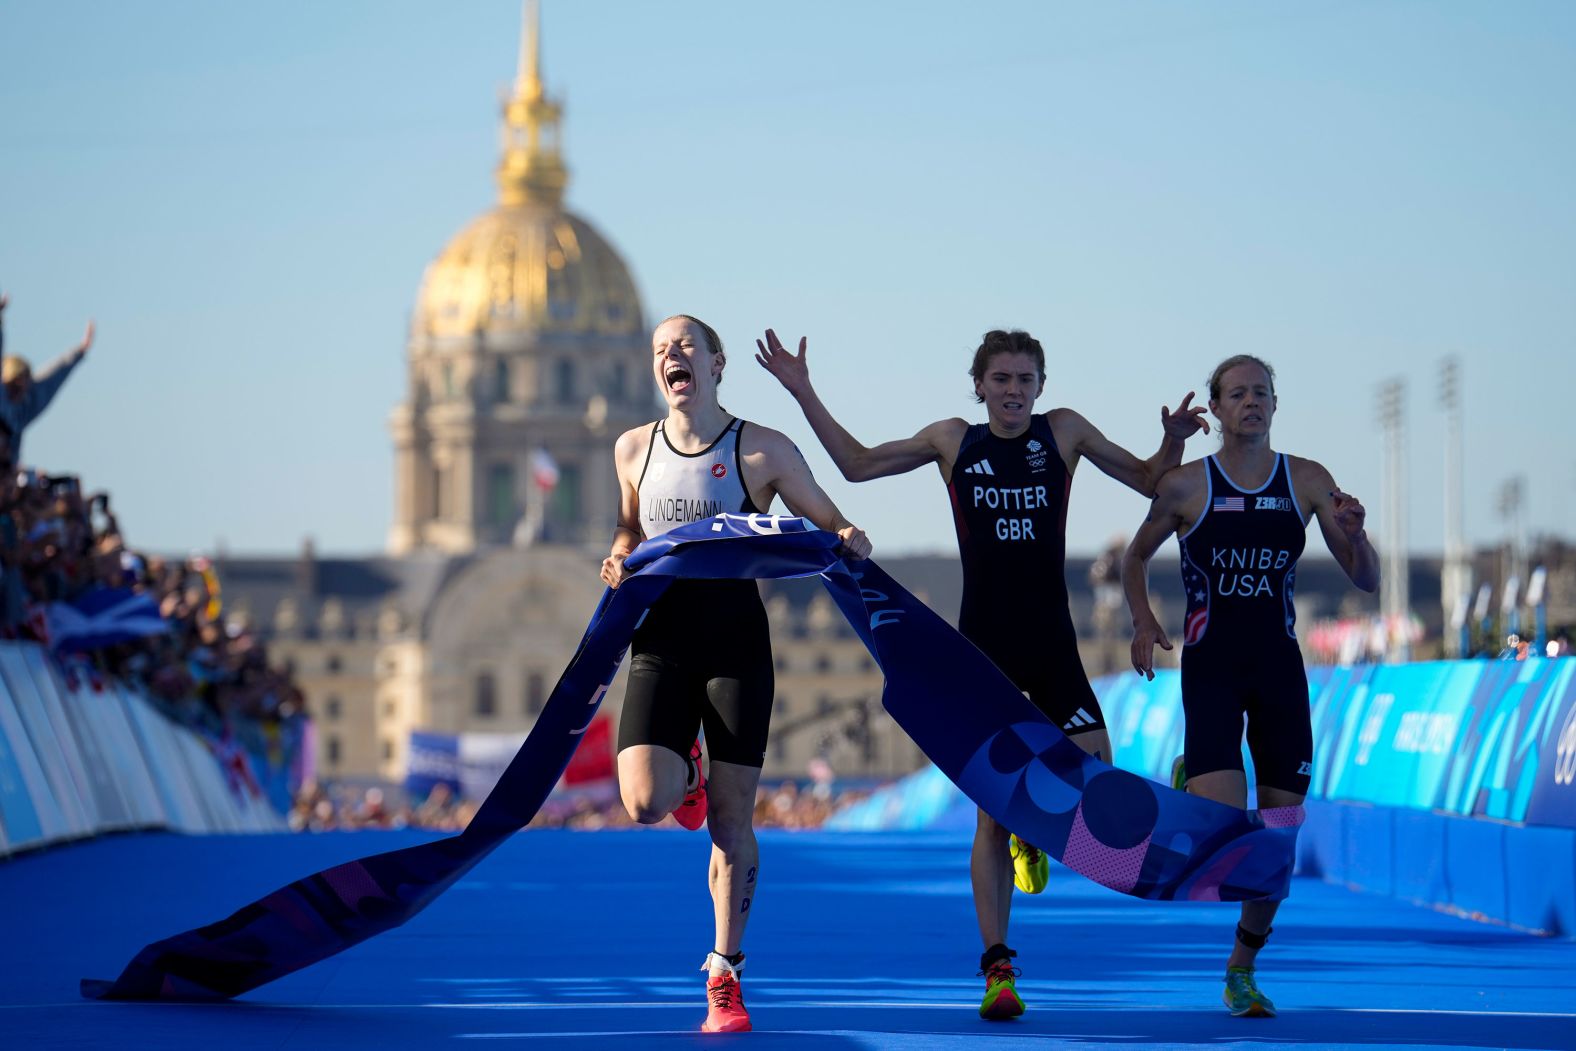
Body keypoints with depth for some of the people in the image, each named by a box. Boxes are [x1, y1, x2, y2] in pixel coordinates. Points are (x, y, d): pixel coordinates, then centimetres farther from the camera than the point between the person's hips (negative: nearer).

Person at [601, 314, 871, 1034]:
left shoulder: (764, 450, -1)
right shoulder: (633, 448, 8)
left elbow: (829, 524, 7)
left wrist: (848, 542, -16)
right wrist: (620, 556, 2)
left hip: (736, 642, -2)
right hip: (660, 643, 2)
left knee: (731, 817, -3)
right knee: (645, 804, -16)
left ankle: (724, 976, 10)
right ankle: (685, 774, 23)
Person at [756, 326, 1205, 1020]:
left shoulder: (1064, 432, 6)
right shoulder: (953, 441, 7)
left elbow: (1149, 482, 14)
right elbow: (857, 464, 15)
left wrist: (1174, 440, -6)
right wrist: (804, 395, 10)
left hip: (1052, 645, 1)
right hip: (982, 646, 0)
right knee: (992, 810, -2)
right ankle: (997, 968, 3)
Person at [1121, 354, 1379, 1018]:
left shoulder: (1308, 482, 4)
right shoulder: (1186, 485, -2)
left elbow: (1366, 580, 4)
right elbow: (1136, 557, 14)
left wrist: (1354, 535, -17)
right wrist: (1143, 623, 0)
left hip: (1279, 665, 3)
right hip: (1209, 665, -3)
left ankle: (1242, 969, 20)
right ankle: (1188, 779, 21)